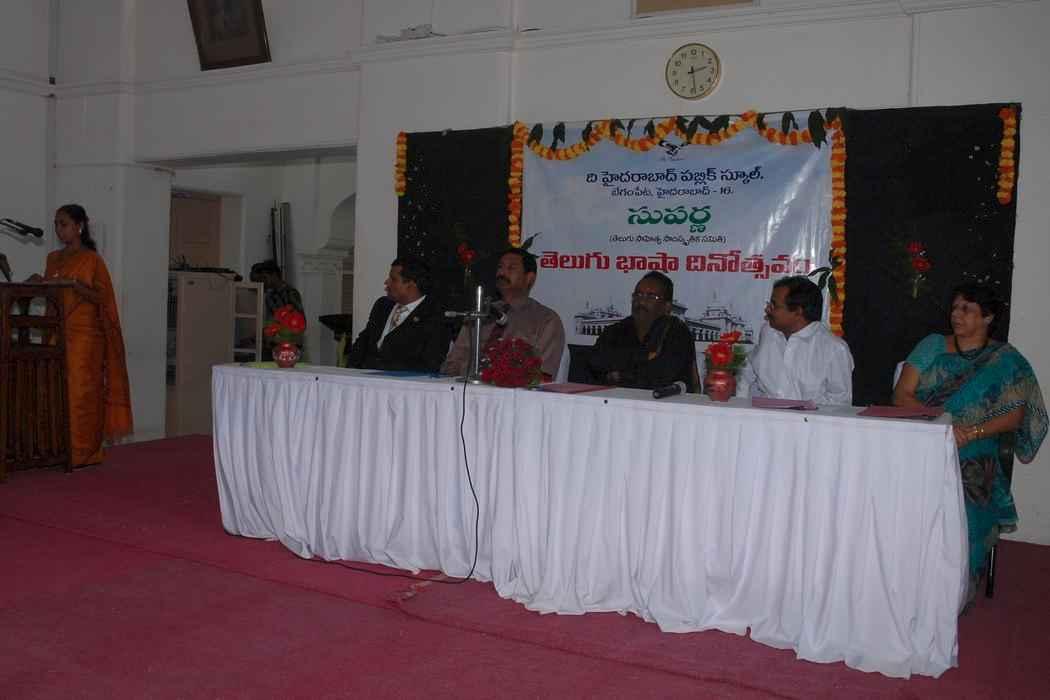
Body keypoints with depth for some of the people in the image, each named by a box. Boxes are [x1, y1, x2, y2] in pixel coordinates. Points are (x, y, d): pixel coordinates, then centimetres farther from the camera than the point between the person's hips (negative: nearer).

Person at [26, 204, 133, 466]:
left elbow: (101, 298, -9)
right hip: (57, 333, 6)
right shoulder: (53, 258, 15)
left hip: (83, 335, -6)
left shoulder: (91, 259, -4)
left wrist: (73, 284, -21)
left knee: (81, 391, -6)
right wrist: (40, 283, -1)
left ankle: (84, 452, -1)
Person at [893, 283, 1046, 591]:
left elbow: (1015, 415, 1)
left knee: (963, 515, -24)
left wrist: (971, 432, -15)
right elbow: (901, 395, 5)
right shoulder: (932, 346, 14)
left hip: (972, 461, -1)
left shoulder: (1006, 360, 10)